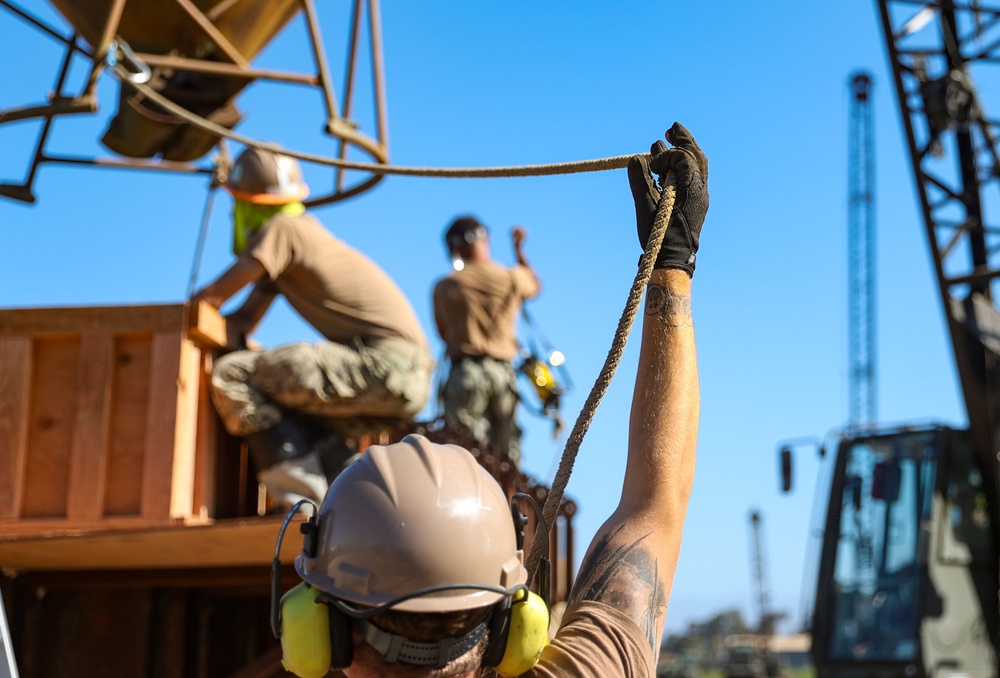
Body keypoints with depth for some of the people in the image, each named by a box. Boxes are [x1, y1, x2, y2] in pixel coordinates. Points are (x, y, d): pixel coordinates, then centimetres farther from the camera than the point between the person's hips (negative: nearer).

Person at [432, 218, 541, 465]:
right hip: (503, 371, 3)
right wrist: (519, 249, 37)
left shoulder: (445, 287, 0)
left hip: (465, 372, -2)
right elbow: (535, 286, 28)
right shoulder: (512, 278, 4)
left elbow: (443, 332, 10)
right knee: (506, 451, 9)